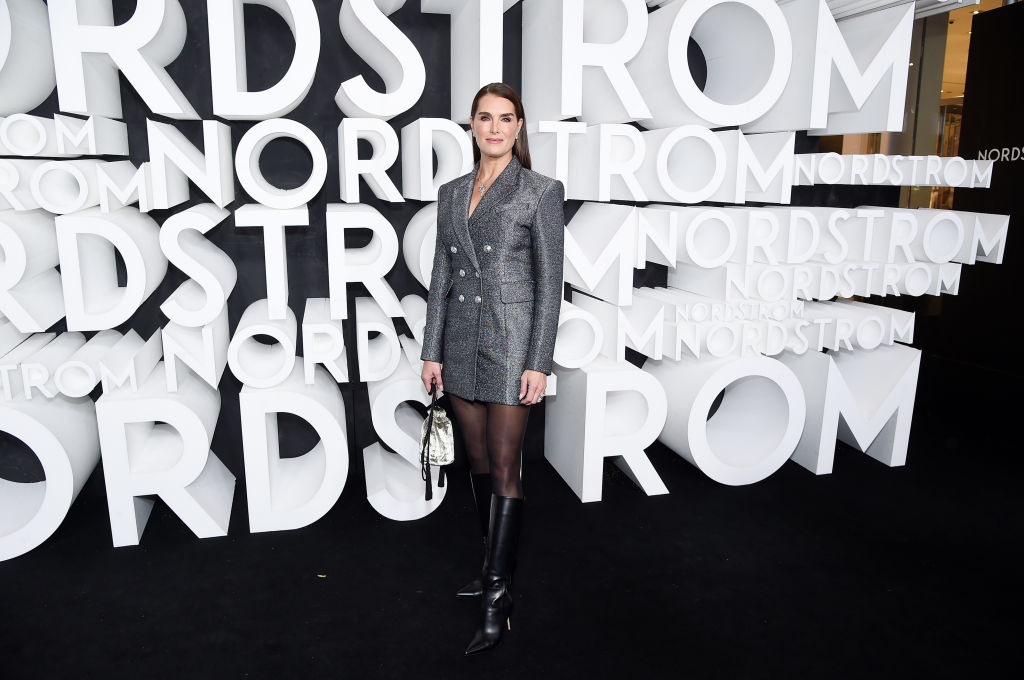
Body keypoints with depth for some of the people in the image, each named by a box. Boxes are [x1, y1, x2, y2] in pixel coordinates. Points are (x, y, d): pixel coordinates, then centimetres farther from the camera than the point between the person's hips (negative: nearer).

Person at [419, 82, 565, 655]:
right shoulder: (452, 193, 11)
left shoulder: (540, 191, -5)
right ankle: (497, 568, 31)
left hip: (511, 343, -6)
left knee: (505, 469, -3)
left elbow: (550, 281, -8)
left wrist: (539, 362, -13)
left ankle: (497, 599, 7)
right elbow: (442, 277, 12)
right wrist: (432, 351, 8)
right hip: (461, 342, 6)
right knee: (479, 462, 14)